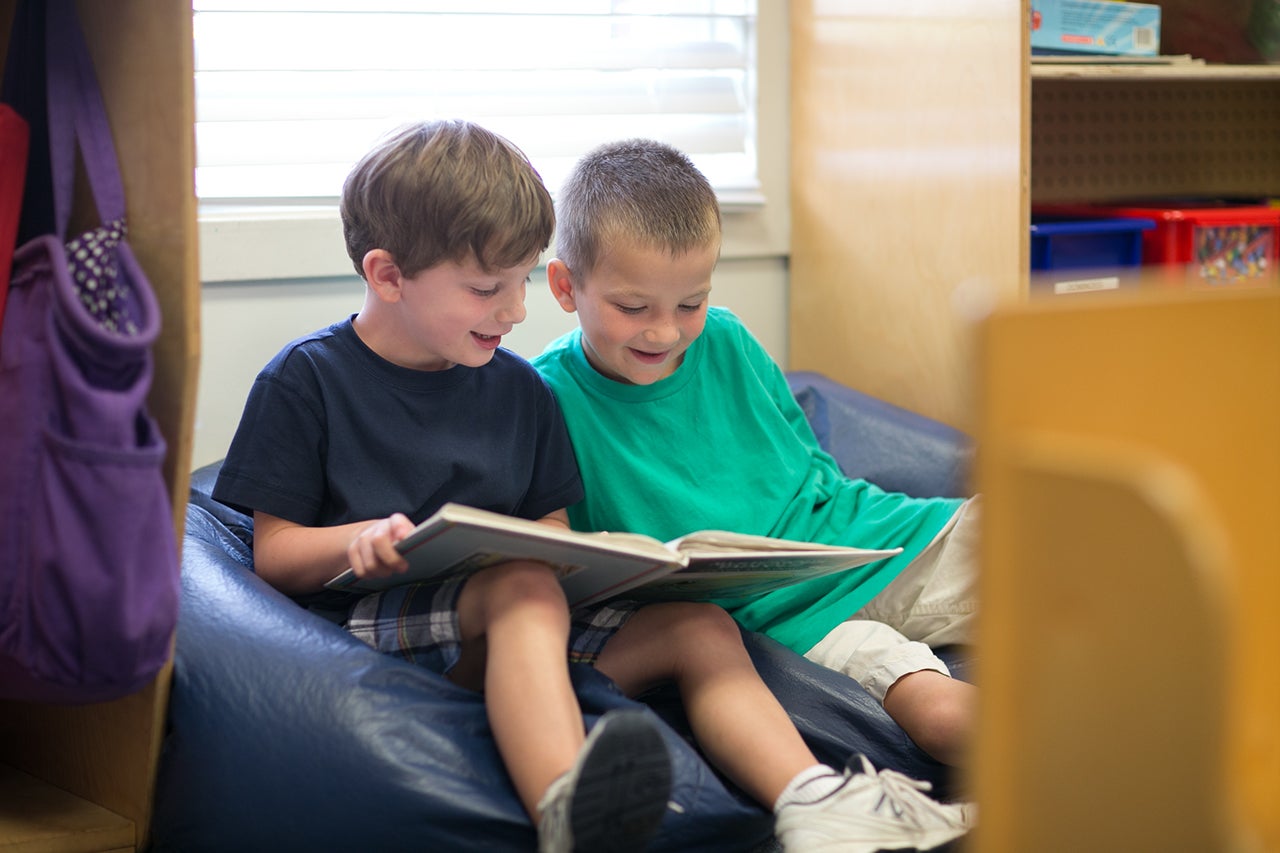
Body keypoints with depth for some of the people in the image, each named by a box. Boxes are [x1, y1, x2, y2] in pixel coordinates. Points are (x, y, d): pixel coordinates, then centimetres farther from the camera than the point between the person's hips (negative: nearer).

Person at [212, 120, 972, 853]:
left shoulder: (519, 389, 17)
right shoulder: (306, 379, 2)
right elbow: (274, 555, 0)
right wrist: (360, 538, -20)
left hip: (511, 630, 6)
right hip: (375, 622, -6)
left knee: (700, 627, -12)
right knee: (524, 582, -36)